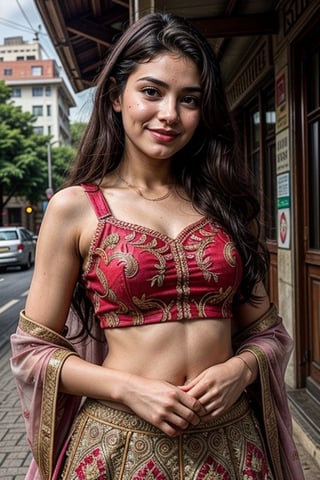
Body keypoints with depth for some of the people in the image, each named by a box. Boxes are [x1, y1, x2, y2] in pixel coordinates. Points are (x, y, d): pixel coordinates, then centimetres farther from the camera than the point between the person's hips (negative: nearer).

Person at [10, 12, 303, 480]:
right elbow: (34, 349, -3)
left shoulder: (225, 204, 3)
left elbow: (267, 331, 8)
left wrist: (239, 369, -12)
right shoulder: (74, 207, -5)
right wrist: (129, 389, -15)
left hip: (230, 440, 3)